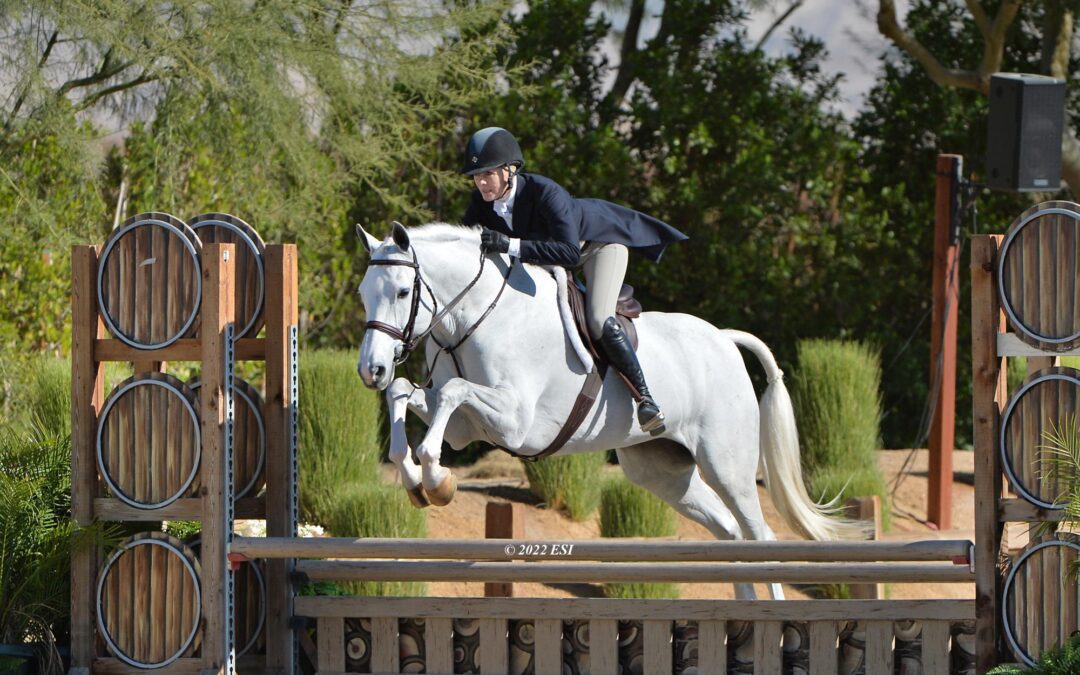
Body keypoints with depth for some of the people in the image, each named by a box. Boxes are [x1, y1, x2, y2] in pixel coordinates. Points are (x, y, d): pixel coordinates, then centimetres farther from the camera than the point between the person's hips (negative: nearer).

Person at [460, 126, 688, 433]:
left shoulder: (545, 193, -42)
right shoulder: (482, 202, -22)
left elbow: (570, 253, -53)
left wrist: (510, 245, -59)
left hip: (600, 239, -8)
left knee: (598, 321, -26)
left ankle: (644, 396, -13)